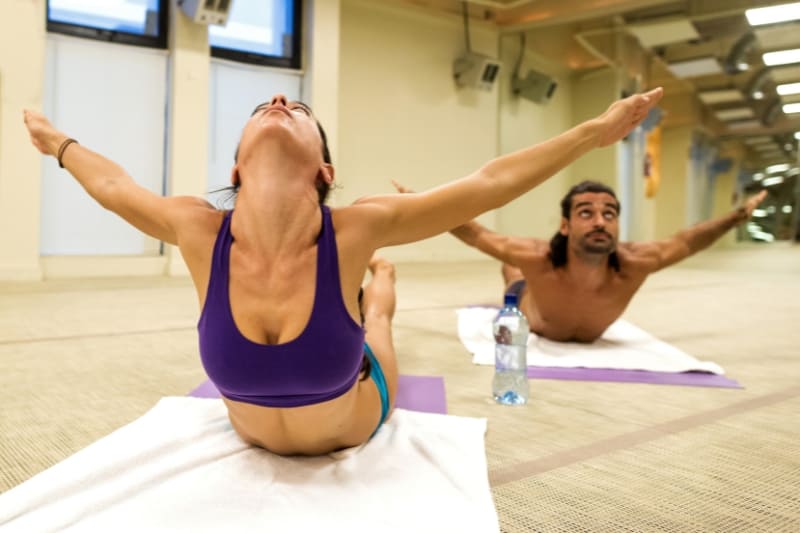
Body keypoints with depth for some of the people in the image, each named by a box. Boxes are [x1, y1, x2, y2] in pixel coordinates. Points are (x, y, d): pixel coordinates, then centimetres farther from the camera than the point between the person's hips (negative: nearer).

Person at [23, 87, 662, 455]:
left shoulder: (355, 228, -37)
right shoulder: (197, 230, -33)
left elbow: (489, 183, -29)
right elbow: (113, 185, -12)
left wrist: (597, 131, -22)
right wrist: (59, 144, 5)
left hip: (355, 421, 0)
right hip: (252, 432, 1)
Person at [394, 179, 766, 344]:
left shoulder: (632, 266, -42)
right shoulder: (540, 259, -47)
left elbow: (683, 243, -24)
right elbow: (475, 234, -36)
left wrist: (739, 216, -14)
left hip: (591, 334, 2)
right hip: (529, 308, -2)